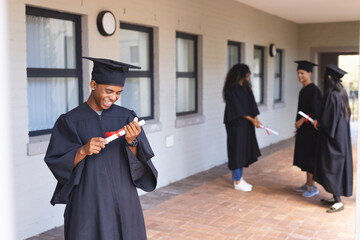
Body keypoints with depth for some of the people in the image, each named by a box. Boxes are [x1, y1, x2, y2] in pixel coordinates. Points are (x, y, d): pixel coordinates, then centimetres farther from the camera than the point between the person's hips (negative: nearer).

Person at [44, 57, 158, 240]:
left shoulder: (126, 118, 1)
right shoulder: (69, 121, -4)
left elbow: (139, 163, -3)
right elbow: (56, 164, -7)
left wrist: (132, 142, -22)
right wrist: (83, 150, -23)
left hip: (123, 202, 2)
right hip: (87, 203, -2)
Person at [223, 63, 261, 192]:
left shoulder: (245, 88, 11)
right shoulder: (232, 89, -15)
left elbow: (251, 105, 12)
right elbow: (238, 109, -17)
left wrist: (255, 119, -1)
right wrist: (252, 120, -16)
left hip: (246, 124, 9)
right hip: (236, 125, -8)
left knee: (244, 151, 12)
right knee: (237, 151, -2)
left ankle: (239, 178, 23)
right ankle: (237, 182, 7)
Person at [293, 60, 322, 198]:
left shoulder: (314, 90, -15)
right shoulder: (303, 90, 12)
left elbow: (316, 112, -20)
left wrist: (302, 120, -18)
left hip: (310, 129, -9)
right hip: (303, 129, 9)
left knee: (309, 158, -4)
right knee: (304, 157, 13)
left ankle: (312, 187, 5)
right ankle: (308, 184, 22)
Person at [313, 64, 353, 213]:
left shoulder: (331, 96, -21)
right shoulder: (342, 93, 8)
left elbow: (326, 121, -22)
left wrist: (317, 123, -1)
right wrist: (320, 123, 15)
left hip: (332, 138, -9)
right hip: (342, 137, 9)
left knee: (331, 168, -3)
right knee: (339, 166, 14)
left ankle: (338, 202, 1)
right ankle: (337, 197, 23)